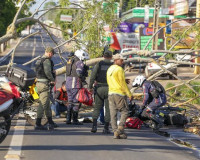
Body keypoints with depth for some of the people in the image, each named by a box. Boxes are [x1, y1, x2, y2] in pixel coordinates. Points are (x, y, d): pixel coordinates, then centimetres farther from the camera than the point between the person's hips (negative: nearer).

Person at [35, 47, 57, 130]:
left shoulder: (39, 61, 16)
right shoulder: (47, 60, -13)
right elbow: (47, 72, -25)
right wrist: (53, 80, -10)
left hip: (38, 83, 10)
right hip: (45, 84, -10)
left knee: (47, 104, 17)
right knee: (43, 104, -8)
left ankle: (50, 122, 25)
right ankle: (38, 124, -9)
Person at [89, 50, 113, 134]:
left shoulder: (99, 64, 0)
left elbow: (93, 76, -6)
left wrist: (90, 87, 0)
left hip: (99, 88, 0)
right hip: (109, 89, 0)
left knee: (97, 108, 9)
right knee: (108, 109, 7)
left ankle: (94, 125, -7)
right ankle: (106, 128, 5)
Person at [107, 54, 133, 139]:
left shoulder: (109, 69, 16)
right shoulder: (119, 69, -10)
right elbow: (122, 84, -14)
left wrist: (124, 81, 16)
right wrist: (129, 94, -10)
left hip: (111, 93, 7)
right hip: (119, 93, -7)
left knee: (113, 114, 4)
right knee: (124, 111, 1)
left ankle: (115, 132, 2)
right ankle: (120, 128, -13)